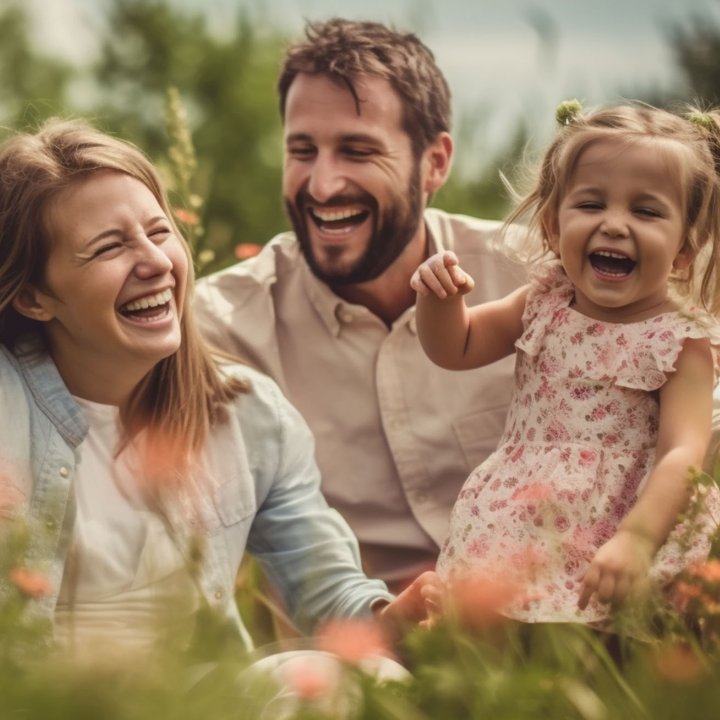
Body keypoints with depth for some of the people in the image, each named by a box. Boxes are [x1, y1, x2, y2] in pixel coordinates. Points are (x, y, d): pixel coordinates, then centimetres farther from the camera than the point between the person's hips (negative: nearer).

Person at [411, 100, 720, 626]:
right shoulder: (547, 303, 4)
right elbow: (456, 348, 17)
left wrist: (636, 540, -37)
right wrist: (440, 298, -5)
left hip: (608, 550, -4)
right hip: (513, 536, 5)